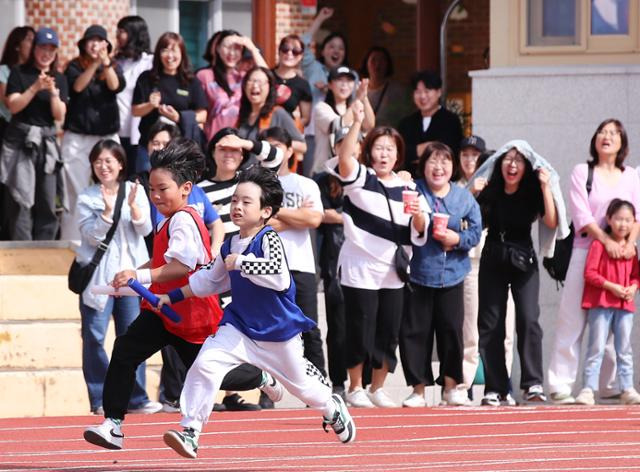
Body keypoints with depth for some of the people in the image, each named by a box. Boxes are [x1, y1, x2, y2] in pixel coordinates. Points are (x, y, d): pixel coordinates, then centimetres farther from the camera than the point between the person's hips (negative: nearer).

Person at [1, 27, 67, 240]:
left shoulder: (59, 79, 11)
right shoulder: (19, 73, 2)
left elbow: (60, 115, 5)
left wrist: (53, 92, -11)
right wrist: (35, 88, -19)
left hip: (47, 143, 4)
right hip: (20, 142, -4)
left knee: (47, 204, 3)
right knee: (21, 202, -9)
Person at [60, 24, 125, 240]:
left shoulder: (114, 67, 9)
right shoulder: (75, 66, 6)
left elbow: (116, 86, -10)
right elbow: (77, 86, -12)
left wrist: (105, 62, -25)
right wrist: (95, 63, -24)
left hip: (107, 137, 1)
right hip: (77, 138, -1)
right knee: (75, 192, -3)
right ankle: (71, 242, -1)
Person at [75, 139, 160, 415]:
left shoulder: (136, 192, 6)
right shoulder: (87, 198, 1)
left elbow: (145, 230, 0)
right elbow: (92, 235, -8)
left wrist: (133, 207, -17)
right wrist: (108, 211, -21)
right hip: (98, 275, -2)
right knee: (94, 337, -7)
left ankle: (136, 398, 3)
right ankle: (100, 400, -2)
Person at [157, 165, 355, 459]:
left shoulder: (269, 241, -18)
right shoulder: (229, 247, 3)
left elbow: (279, 276, -35)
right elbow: (211, 281, 20)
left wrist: (241, 263, -34)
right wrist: (173, 297, 19)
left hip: (279, 332, -4)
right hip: (240, 327, 4)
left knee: (301, 384, 16)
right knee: (204, 365, -20)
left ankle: (332, 409, 49)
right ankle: (190, 432, -19)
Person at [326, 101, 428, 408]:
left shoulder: (407, 189, 12)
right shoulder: (360, 178, 1)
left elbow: (418, 233, 11)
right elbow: (344, 158, -20)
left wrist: (418, 216, -11)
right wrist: (357, 122, -27)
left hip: (392, 272, 4)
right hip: (360, 268, -4)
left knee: (388, 333, 5)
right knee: (361, 330, -3)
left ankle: (377, 388, 17)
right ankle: (356, 388, 10)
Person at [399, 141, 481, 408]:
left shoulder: (464, 197, 5)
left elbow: (476, 232, 4)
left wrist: (458, 239, -13)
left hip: (452, 274, 1)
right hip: (418, 273, -1)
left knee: (451, 330, 2)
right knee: (415, 331, -1)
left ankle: (452, 385, 17)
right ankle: (418, 388, 8)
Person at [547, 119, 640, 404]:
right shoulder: (582, 172, 4)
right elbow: (581, 215, -6)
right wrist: (607, 241, -17)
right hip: (586, 252, -3)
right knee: (573, 320, -6)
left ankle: (610, 383, 9)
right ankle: (560, 385, -6)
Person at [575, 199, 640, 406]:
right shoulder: (599, 244, -5)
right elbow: (589, 273, -10)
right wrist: (611, 286, -17)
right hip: (601, 303, -5)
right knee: (596, 348, -7)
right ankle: (588, 390, -6)